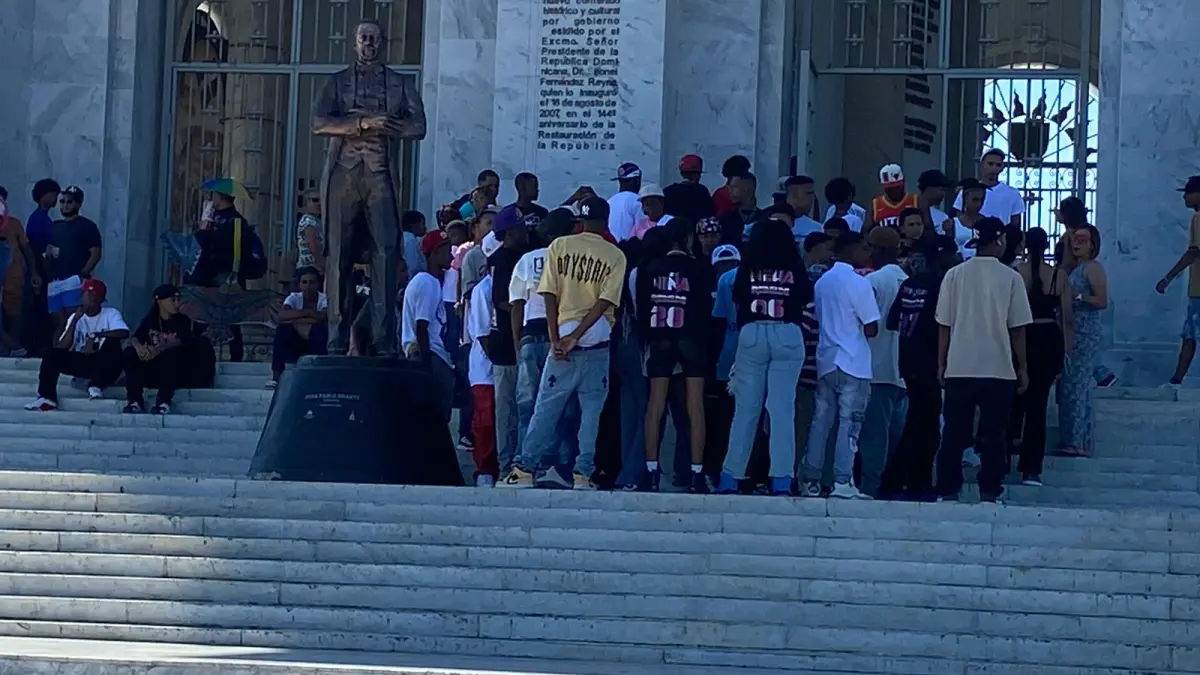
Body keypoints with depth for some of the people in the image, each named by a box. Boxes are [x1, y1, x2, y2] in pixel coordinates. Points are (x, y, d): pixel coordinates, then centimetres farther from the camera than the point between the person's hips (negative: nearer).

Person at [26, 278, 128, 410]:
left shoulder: (111, 313, -5)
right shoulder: (76, 317, 3)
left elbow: (124, 333, -25)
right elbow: (62, 347, -9)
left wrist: (96, 335, -22)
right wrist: (75, 319, -16)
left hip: (105, 366, -3)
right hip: (82, 362, 3)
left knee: (112, 342, -32)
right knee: (53, 355, -17)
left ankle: (96, 385, -23)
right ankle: (47, 398, -21)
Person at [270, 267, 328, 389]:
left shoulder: (324, 299, -8)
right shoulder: (294, 298, -5)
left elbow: (324, 317, -30)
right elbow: (282, 315, -26)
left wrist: (295, 320, -24)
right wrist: (307, 312, -27)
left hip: (316, 345, -2)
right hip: (295, 344, 2)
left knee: (319, 329, -31)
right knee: (283, 329, -27)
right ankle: (276, 376, -24)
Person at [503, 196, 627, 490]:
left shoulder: (560, 246, 4)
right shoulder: (615, 256, 2)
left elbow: (550, 295, -2)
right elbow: (605, 302, -9)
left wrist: (556, 339, -3)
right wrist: (575, 336, -12)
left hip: (562, 337, 1)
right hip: (597, 342, -1)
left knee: (547, 407, 5)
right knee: (591, 410, 5)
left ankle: (523, 469, 3)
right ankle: (583, 474, 1)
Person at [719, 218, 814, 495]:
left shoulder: (748, 268, 2)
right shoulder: (796, 269, 2)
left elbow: (738, 302, 4)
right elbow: (806, 301, 1)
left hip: (752, 334, 1)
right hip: (787, 336, -1)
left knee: (745, 409, 5)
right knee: (783, 408, -2)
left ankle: (730, 477, 7)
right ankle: (781, 479, -7)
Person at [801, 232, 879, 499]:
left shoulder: (822, 281, 12)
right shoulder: (859, 283, -10)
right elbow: (871, 329, -11)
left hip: (825, 360, 7)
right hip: (852, 362, -7)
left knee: (820, 421, 9)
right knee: (849, 423, -5)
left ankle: (811, 481, 9)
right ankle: (842, 482, -10)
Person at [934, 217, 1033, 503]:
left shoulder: (955, 275, 1)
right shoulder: (1010, 278, -4)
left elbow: (944, 325, 2)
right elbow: (1017, 328, -2)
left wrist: (941, 364, 10)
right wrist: (1023, 367, 5)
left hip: (959, 368, 2)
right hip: (998, 369, -2)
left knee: (954, 434, 8)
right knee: (993, 436, 4)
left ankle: (947, 492, 9)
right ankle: (990, 493, 3)